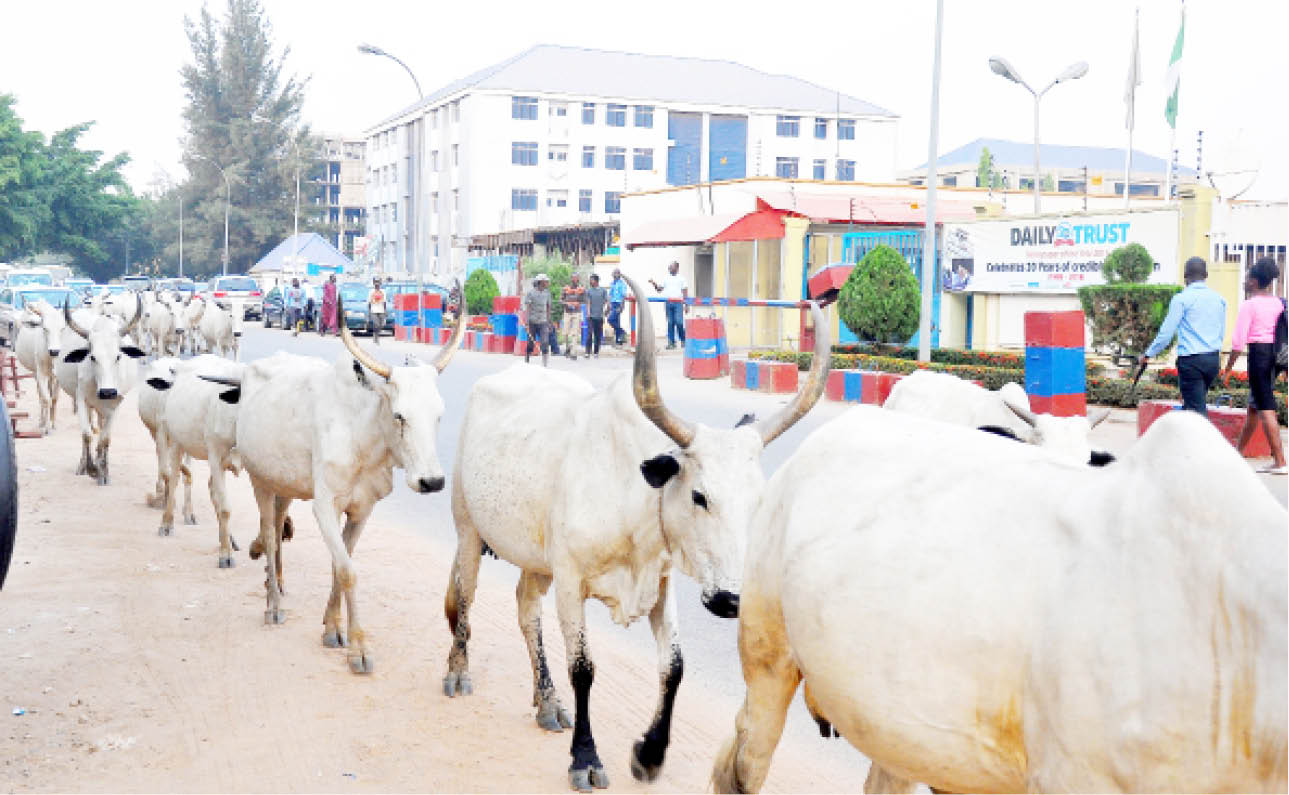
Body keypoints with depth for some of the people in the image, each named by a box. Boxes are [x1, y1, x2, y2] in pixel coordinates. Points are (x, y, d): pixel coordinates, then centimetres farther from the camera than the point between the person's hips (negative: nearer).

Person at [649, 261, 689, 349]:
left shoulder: (681, 278, 7)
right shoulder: (665, 278, 15)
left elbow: (685, 292, 5)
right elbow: (659, 289, 13)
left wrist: (686, 305, -1)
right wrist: (654, 284, -6)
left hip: (678, 303, -3)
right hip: (668, 302, 3)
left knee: (679, 322, -11)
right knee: (670, 323, 1)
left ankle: (683, 340, 6)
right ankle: (671, 342, 5)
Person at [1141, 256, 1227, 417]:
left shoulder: (1182, 299, -8)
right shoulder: (1219, 299, 9)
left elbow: (1167, 332, -6)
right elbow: (1222, 332, 16)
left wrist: (1149, 354, 6)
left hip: (1191, 361, -6)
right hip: (1213, 359, 6)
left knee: (1197, 409, -6)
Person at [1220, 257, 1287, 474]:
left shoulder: (1249, 305, -10)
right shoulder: (1278, 303, 11)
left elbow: (1238, 341, -13)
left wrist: (1228, 369, -7)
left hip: (1258, 353, -8)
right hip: (1276, 353, 8)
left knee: (1266, 409, -7)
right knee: (1253, 405, 18)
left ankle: (1280, 462, -9)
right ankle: (1237, 452, 30)